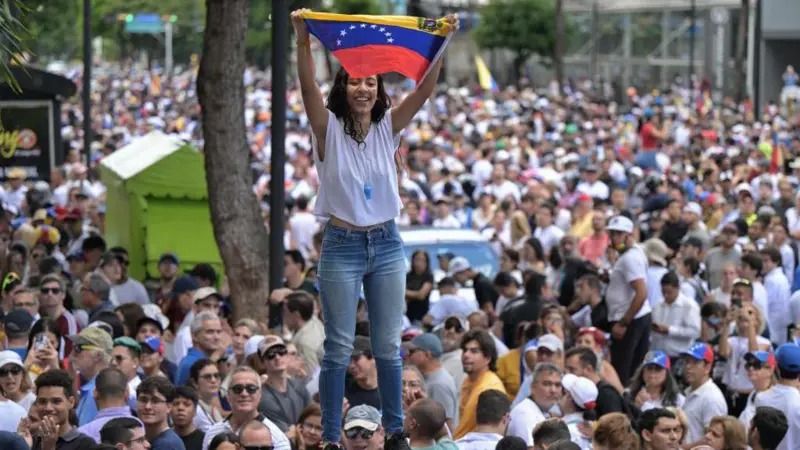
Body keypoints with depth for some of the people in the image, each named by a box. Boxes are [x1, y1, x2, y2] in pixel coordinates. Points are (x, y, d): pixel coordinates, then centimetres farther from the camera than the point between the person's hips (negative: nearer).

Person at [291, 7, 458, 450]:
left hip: (387, 245, 3)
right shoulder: (328, 128, -5)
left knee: (389, 346, 9)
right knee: (339, 348, 1)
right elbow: (308, 87, -22)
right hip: (342, 247, -3)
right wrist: (303, 40, -37)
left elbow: (424, 90, -10)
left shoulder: (388, 127, 2)